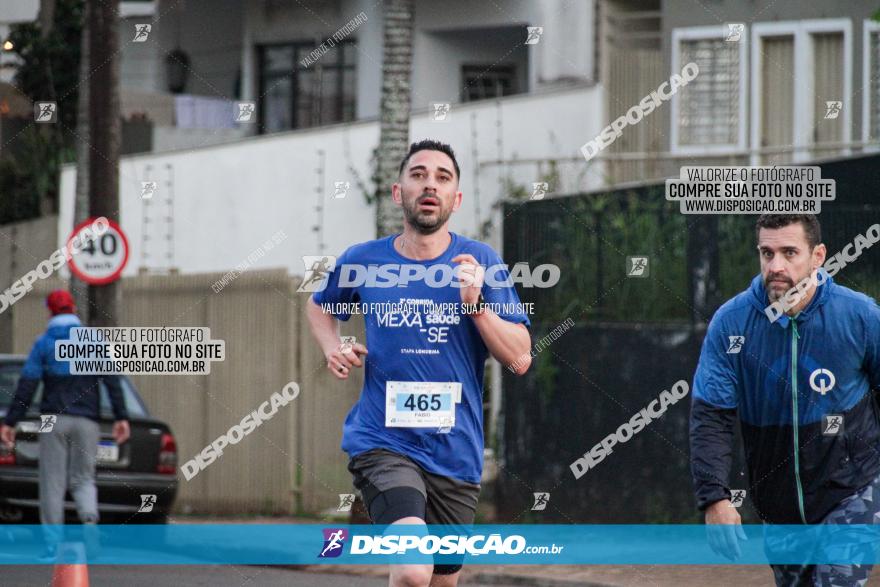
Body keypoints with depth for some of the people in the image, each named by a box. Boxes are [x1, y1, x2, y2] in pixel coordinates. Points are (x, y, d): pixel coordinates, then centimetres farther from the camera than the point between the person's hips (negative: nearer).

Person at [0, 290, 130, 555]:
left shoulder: (43, 343, 3)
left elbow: (26, 386, -3)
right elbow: (112, 381, -2)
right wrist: (121, 417, -4)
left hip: (54, 420, -1)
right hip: (86, 421, 1)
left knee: (52, 482, 2)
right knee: (83, 478, 9)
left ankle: (52, 543, -3)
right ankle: (89, 517, -22)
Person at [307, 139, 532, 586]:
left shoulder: (481, 263, 0)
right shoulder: (363, 262, 1)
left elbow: (519, 359, -4)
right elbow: (319, 306, 24)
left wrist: (476, 303, -18)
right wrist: (332, 348, 4)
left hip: (455, 453, 2)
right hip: (382, 444, -2)